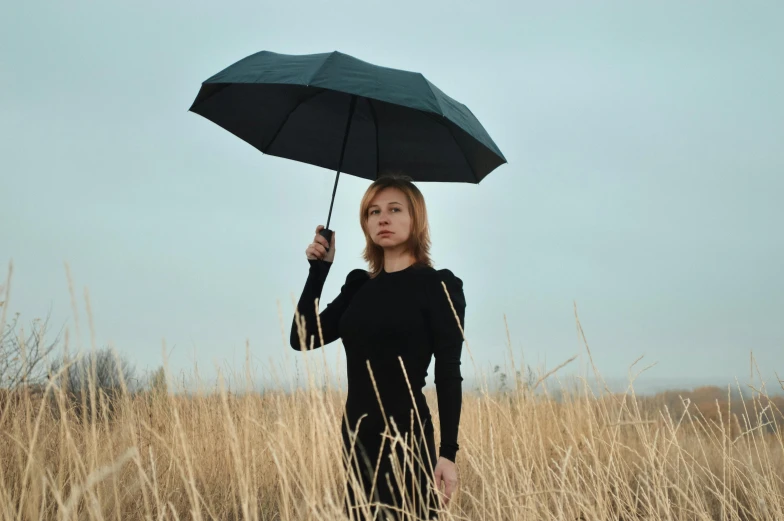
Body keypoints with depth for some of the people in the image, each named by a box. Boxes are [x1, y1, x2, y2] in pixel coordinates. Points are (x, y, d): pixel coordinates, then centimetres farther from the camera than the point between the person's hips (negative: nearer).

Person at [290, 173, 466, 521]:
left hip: (408, 437, -6)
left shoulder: (439, 285, -3)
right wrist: (318, 270, 2)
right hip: (357, 438, 6)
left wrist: (448, 452, -13)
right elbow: (302, 338, 7)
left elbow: (448, 374, -7)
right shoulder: (359, 285, 13)